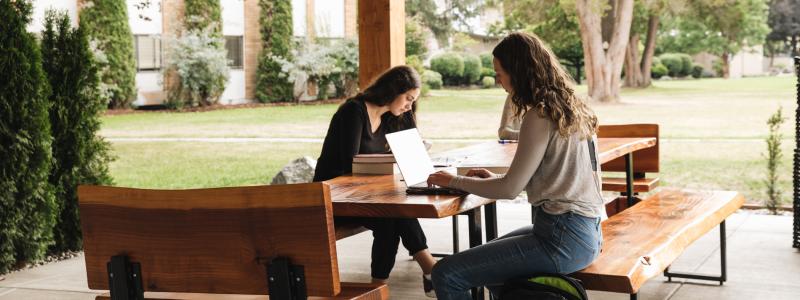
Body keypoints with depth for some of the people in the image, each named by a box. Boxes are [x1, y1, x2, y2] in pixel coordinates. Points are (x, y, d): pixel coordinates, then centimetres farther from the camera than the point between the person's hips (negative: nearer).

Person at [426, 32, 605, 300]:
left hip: (562, 238, -10)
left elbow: (510, 189, -13)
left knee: (446, 275, -12)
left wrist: (454, 182, 1)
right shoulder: (571, 109, 12)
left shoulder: (540, 117, -15)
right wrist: (496, 179, 17)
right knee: (488, 256, 33)